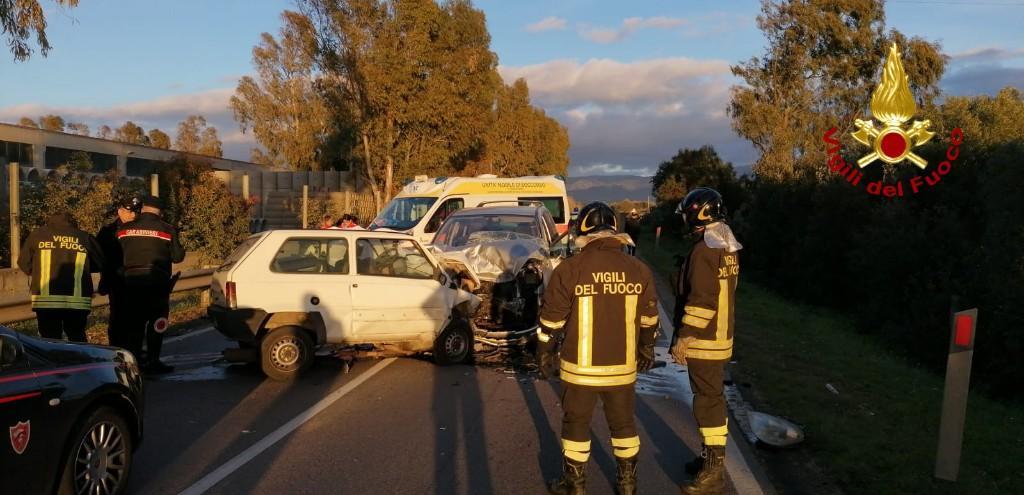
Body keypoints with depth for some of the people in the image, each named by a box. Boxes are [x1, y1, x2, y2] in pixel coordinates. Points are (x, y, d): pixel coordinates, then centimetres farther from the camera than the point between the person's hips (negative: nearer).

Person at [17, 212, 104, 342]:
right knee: (78, 340, 12)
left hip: (45, 299, 0)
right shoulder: (85, 238, 4)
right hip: (78, 301, 1)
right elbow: (100, 263, 8)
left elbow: (23, 263, 10)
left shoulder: (37, 234, 6)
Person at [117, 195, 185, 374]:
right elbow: (177, 256, -3)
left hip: (131, 280, 3)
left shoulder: (125, 229, 5)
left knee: (134, 321, 12)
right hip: (156, 281, -3)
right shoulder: (167, 229, -4)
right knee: (156, 321, 3)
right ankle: (152, 361, 1)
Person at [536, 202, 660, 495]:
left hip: (580, 368, -3)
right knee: (623, 424, 19)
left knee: (576, 424, 13)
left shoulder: (569, 270, -13)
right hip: (622, 367, 3)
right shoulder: (639, 270, -2)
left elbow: (551, 321, -8)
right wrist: (647, 350, 23)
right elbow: (649, 320, 8)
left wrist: (545, 355, 6)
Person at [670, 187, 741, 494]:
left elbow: (701, 300, -23)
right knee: (712, 397, 18)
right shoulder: (728, 248, 10)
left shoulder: (704, 250, -20)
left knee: (707, 401, -4)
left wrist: (683, 337, -18)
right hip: (720, 335, 10)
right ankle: (712, 457, 30)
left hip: (704, 340, -10)